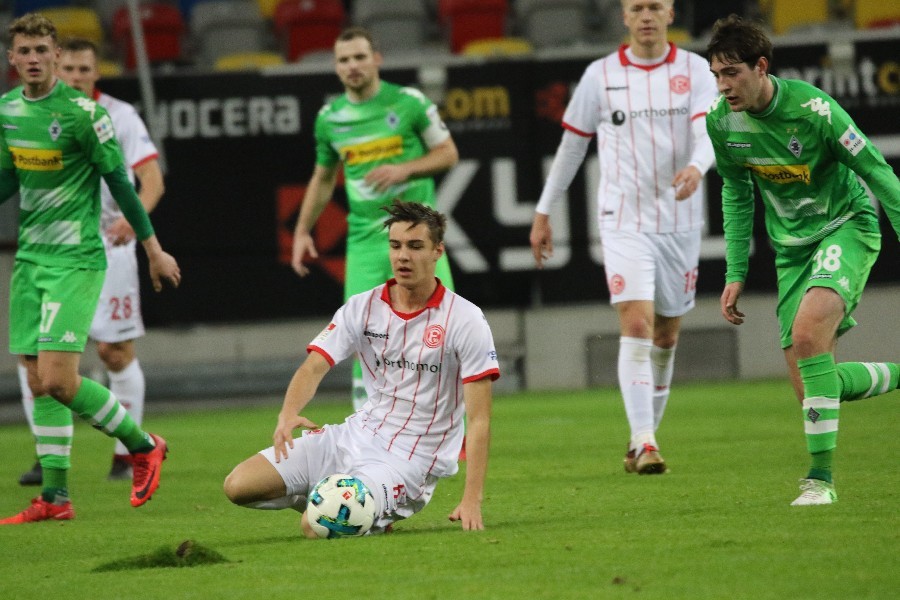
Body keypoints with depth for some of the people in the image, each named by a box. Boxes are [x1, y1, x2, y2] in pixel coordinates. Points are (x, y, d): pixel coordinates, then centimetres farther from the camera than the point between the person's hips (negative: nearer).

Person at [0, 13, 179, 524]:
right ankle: (55, 498, 11)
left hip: (76, 261, -7)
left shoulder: (82, 111, -12)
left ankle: (144, 445, 7)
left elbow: (119, 180, -7)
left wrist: (153, 247, -1)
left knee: (59, 380, -14)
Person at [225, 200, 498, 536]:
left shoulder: (465, 321, -11)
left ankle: (381, 514, 6)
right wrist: (288, 414, -32)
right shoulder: (362, 307, 2)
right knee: (238, 486, -7)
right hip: (356, 435, 5)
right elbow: (314, 366, -8)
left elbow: (478, 419, -14)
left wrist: (471, 502, -24)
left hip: (409, 459, -5)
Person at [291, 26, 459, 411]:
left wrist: (403, 169, -13)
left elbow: (448, 154, 4)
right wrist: (302, 231, 16)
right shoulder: (329, 118, 9)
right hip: (365, 240, 2)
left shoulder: (409, 102, -1)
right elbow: (323, 179, 22)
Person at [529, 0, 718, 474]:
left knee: (665, 337, 10)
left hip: (679, 222, 2)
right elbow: (571, 145, 11)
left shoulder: (694, 71, 1)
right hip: (624, 223, -2)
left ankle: (643, 439, 26)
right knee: (636, 327, -17)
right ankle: (644, 445, -23)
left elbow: (709, 132, -13)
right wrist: (543, 212, 13)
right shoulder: (600, 75, 2)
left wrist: (696, 167, -36)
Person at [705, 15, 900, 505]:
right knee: (809, 387, -3)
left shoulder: (812, 109, -23)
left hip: (847, 226, -6)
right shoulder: (720, 121, -6)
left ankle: (821, 478, -27)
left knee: (807, 332, -32)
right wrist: (735, 273, 8)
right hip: (792, 245, 6)